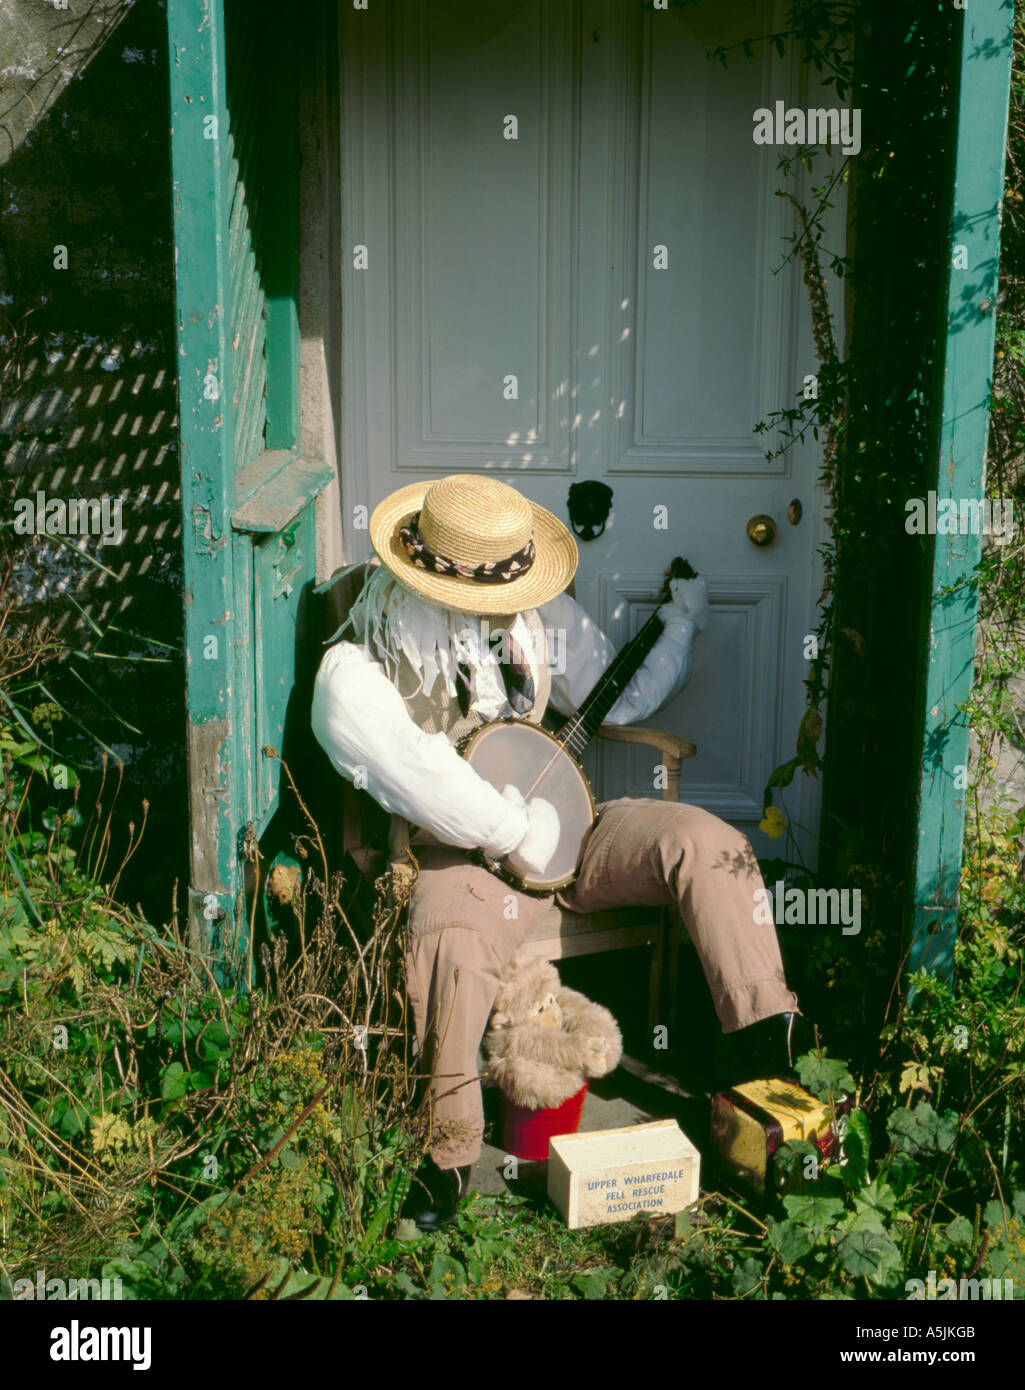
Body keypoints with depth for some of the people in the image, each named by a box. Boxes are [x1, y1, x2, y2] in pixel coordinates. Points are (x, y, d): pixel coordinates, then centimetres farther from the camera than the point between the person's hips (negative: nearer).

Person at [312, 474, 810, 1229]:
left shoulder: (542, 616, 7)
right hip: (458, 853, -5)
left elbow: (619, 698, 20)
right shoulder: (359, 672, -12)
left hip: (559, 821, 5)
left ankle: (764, 1044, -11)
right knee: (451, 941, -37)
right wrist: (517, 827, -18)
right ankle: (443, 1154, -19)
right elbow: (423, 785, -23)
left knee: (705, 842, -16)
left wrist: (681, 627, 16)